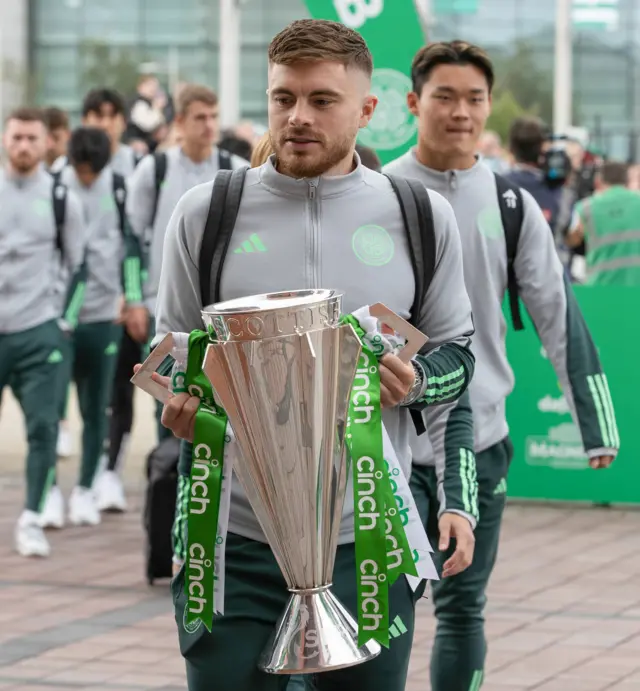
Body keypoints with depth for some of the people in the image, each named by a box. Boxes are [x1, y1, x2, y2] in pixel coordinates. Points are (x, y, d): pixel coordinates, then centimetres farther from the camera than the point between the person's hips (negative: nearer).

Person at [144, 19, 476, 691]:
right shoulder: (206, 212, 3)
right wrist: (178, 401, -10)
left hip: (365, 543, 1)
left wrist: (416, 382, -10)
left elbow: (456, 351, 12)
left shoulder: (419, 218, 4)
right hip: (235, 541, 0)